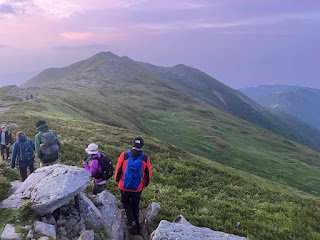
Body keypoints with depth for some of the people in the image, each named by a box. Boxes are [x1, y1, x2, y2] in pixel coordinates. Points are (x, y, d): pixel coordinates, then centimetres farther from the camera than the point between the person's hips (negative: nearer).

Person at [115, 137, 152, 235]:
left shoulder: (124, 155, -15)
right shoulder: (145, 158, -11)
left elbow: (118, 170, -5)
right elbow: (148, 174, -2)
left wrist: (117, 180, 15)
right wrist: (145, 184, 17)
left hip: (124, 187, -1)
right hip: (138, 188, 1)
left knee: (126, 203, 22)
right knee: (135, 205, 22)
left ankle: (132, 222, 1)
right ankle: (136, 227, 30)